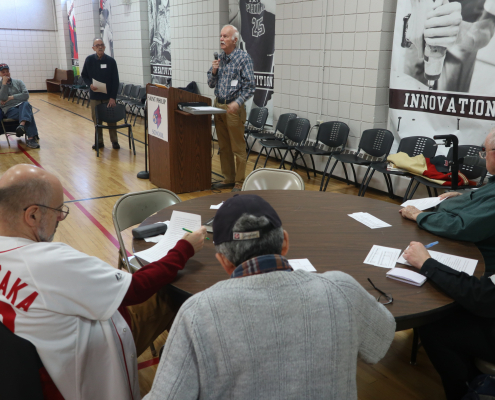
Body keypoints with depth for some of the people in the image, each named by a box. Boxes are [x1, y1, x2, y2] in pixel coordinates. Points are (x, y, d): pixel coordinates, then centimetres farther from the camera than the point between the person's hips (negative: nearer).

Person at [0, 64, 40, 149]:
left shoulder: (18, 82, 15)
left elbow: (26, 95, 2)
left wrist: (11, 97, -5)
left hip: (22, 106, 3)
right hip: (9, 110, -3)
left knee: (26, 104, -36)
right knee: (28, 113, -33)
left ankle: (22, 126, -55)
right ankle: (31, 137, -42)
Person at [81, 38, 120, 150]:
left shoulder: (111, 61, -5)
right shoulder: (89, 60, 0)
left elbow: (115, 81, -6)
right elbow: (84, 75, 11)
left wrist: (113, 97, -12)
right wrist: (90, 84, -10)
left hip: (108, 96, -2)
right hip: (94, 96, 2)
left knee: (111, 119, 5)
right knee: (96, 119, 7)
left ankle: (114, 141, 16)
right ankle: (99, 141, 18)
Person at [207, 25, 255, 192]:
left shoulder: (243, 58, -7)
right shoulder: (219, 58, 11)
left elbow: (249, 87, -12)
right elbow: (211, 84, 15)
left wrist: (237, 103, -25)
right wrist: (213, 71, -5)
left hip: (233, 108, -7)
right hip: (218, 105, 7)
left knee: (238, 148, -2)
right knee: (224, 146, 12)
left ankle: (239, 183, 7)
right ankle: (229, 178, 23)